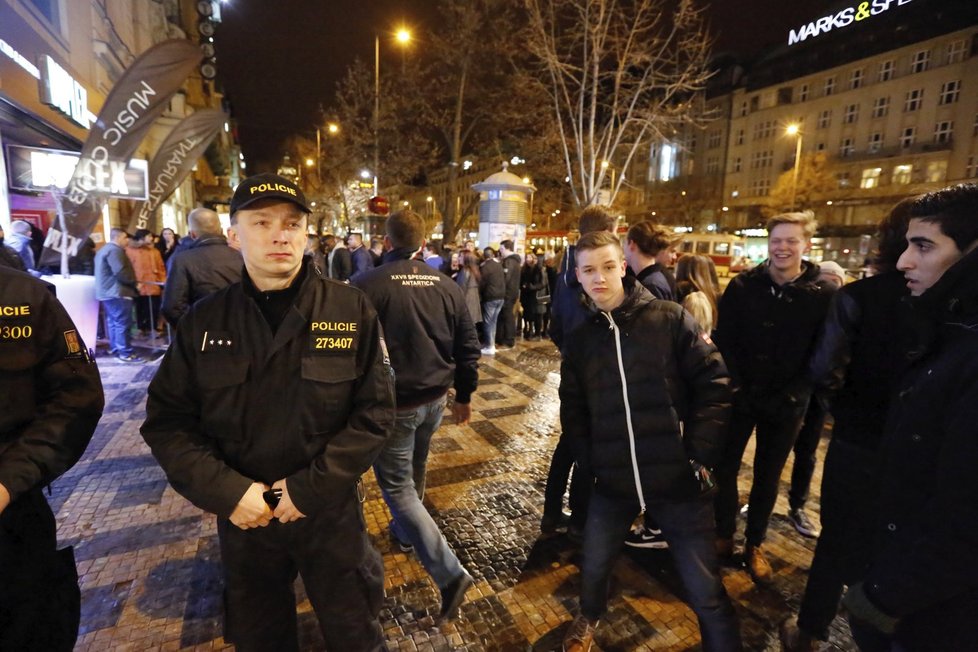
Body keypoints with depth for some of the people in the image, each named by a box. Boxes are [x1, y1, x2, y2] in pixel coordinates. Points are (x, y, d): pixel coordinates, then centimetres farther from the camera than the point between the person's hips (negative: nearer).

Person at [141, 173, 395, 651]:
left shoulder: (352, 311, -13)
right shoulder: (203, 321, -5)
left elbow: (376, 413, -12)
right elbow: (167, 421, -2)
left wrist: (310, 487, -17)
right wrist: (225, 491, -15)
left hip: (331, 513, -1)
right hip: (243, 517, 2)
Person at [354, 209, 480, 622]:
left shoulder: (368, 286, -16)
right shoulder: (447, 287, -1)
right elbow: (468, 348, 4)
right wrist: (463, 396, 16)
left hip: (391, 404, -6)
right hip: (435, 400, 6)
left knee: (397, 487, 4)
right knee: (413, 475, 26)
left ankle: (450, 573, 0)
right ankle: (403, 532, 49)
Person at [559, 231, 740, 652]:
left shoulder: (670, 320, -6)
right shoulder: (581, 339, 3)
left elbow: (714, 385, -7)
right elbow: (572, 411, 8)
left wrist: (699, 454, -10)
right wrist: (590, 461, 0)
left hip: (679, 481, -3)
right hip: (613, 483, 3)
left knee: (705, 592, 8)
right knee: (593, 566, 20)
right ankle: (589, 618, 53)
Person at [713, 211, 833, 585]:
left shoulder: (822, 294, -6)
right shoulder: (742, 286, -4)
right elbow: (724, 342, -6)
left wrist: (792, 396, -13)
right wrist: (736, 389, -13)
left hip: (786, 405, 0)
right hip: (739, 397, 0)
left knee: (768, 476, 15)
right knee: (726, 468, 9)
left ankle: (755, 544, 33)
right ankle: (724, 535, 29)